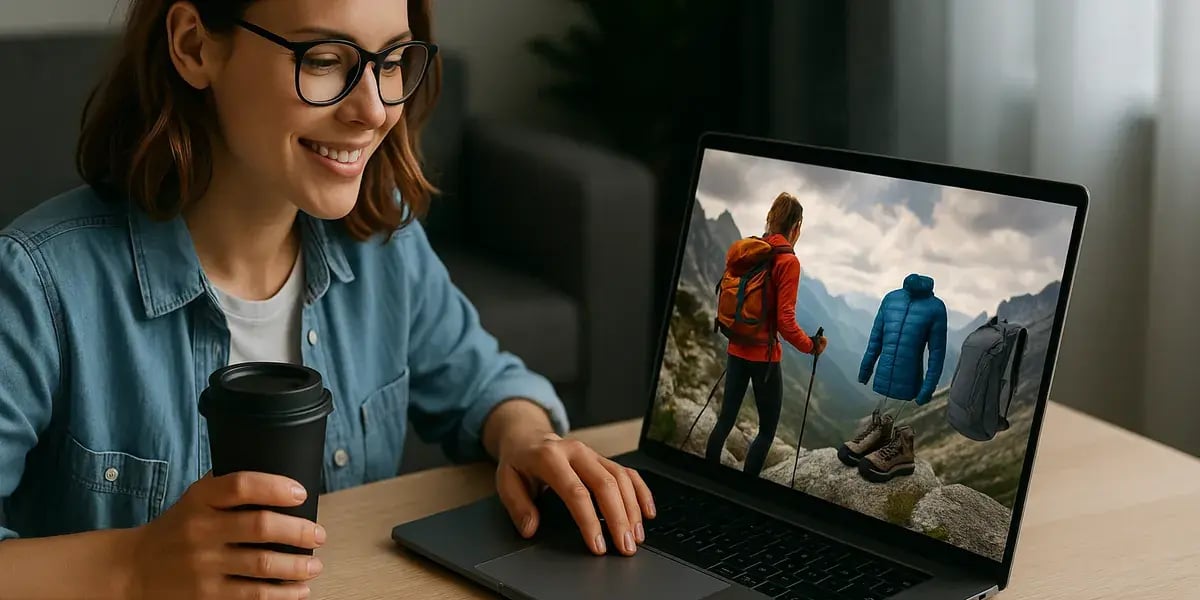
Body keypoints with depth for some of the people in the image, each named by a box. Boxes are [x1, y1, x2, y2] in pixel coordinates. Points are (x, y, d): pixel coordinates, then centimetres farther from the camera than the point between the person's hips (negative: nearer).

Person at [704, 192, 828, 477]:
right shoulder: (788, 261, -14)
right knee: (767, 429, 5)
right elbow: (785, 320, -19)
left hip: (737, 348, 6)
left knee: (725, 419, 14)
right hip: (764, 354, -6)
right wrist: (811, 346, -7)